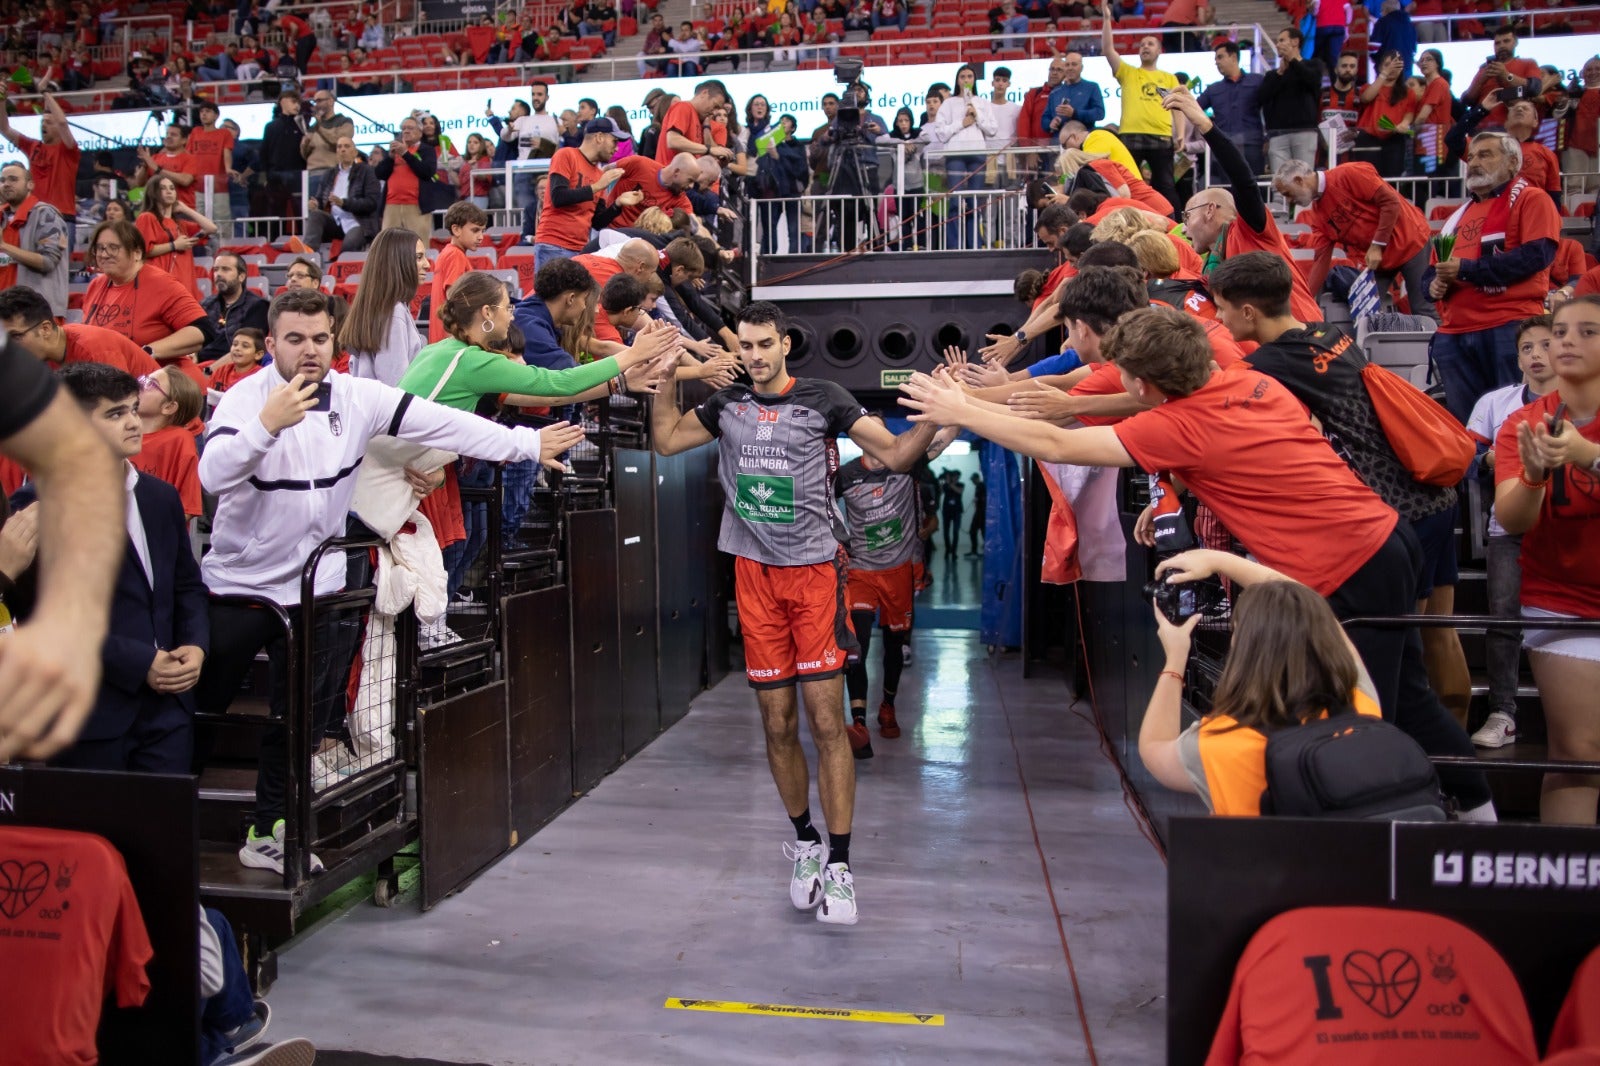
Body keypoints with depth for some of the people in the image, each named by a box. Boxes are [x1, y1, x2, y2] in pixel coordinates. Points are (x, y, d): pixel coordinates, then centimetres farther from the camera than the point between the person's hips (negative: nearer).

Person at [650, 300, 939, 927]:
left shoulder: (822, 399, 1)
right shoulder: (727, 405, 12)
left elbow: (896, 455, -2)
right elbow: (666, 440, 17)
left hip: (814, 570, -3)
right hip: (755, 574, 3)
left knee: (826, 719, -8)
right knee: (778, 724, 7)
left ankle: (839, 866, 0)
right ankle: (805, 845, 26)